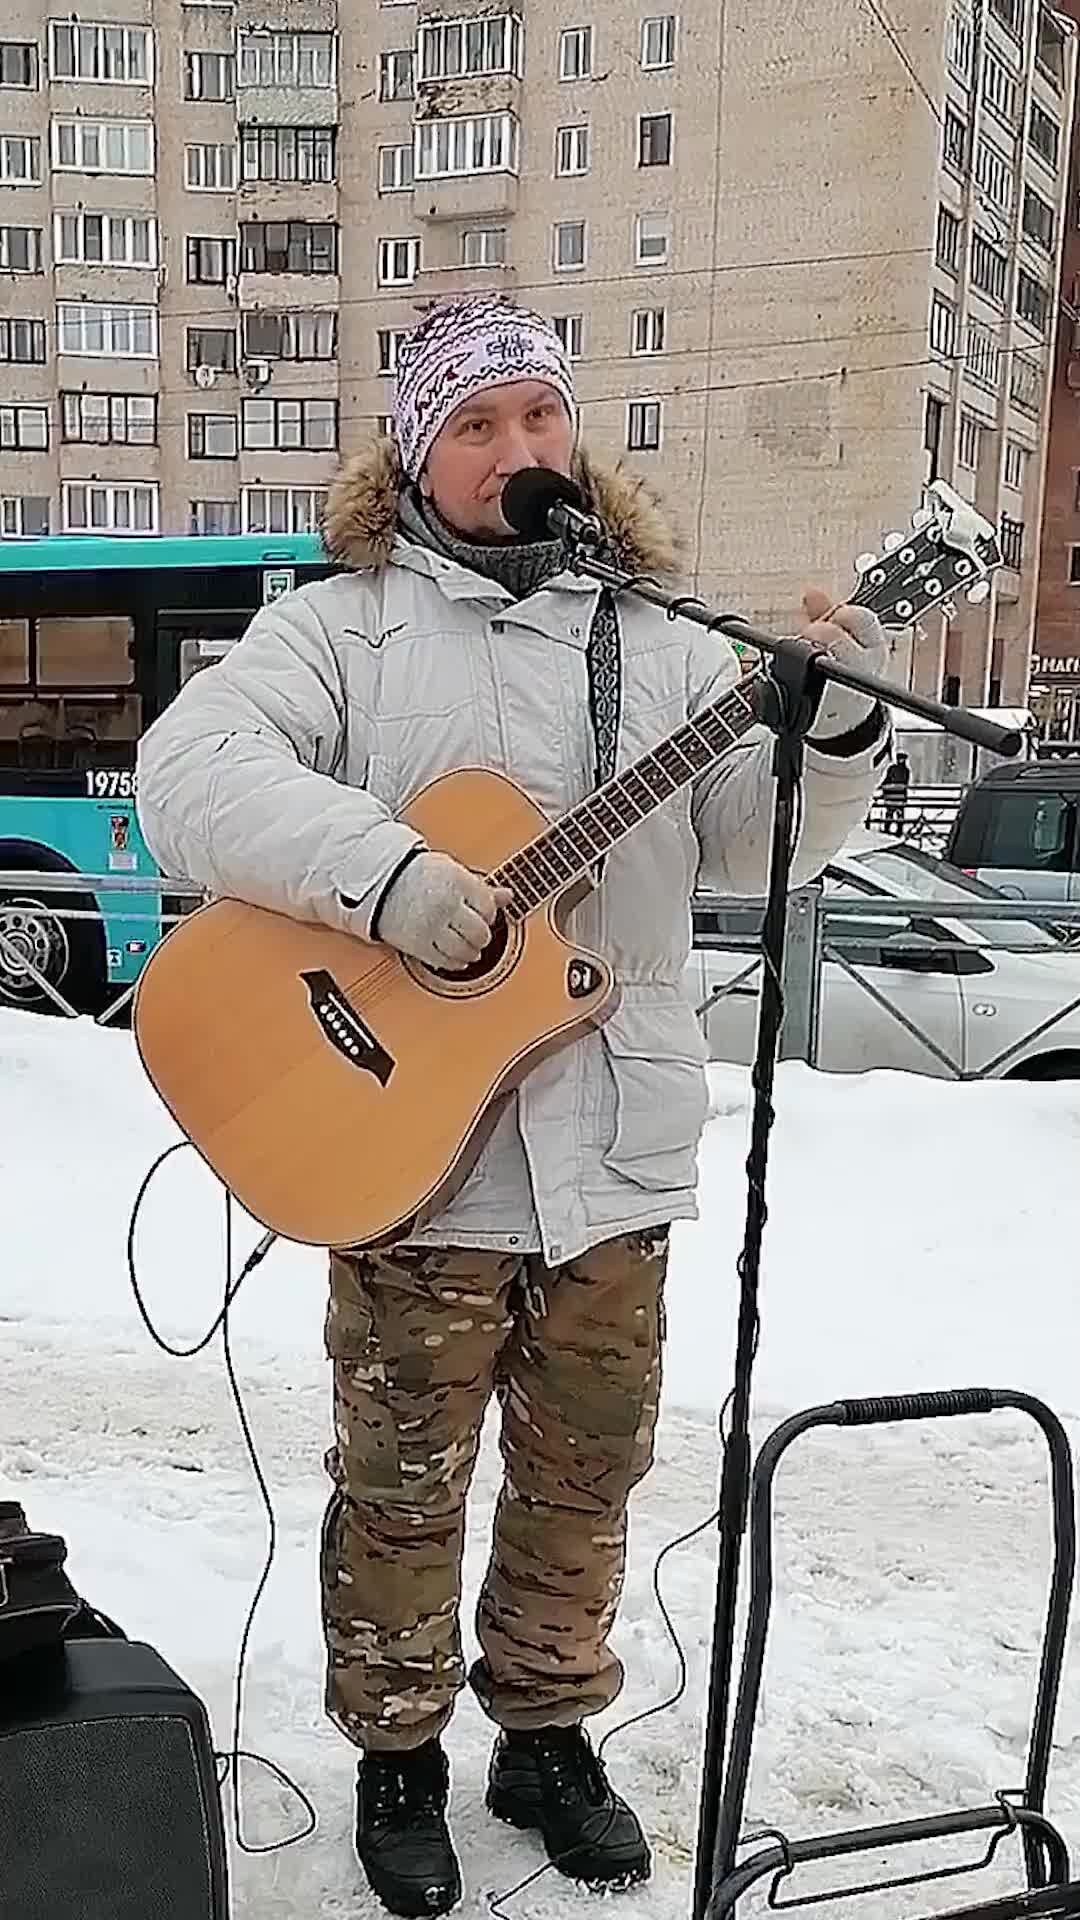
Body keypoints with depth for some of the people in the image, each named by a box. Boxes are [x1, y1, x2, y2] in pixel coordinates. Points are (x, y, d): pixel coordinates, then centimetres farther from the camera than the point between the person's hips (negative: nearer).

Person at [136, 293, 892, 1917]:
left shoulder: (661, 642, 9)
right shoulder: (339, 626, -1)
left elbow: (756, 844, 7)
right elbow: (186, 775, -16)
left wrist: (838, 730, -12)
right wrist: (384, 872, -28)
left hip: (614, 1148, 4)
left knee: (586, 1475, 17)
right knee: (402, 1485, 11)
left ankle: (548, 1735, 39)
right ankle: (398, 1762, 33)